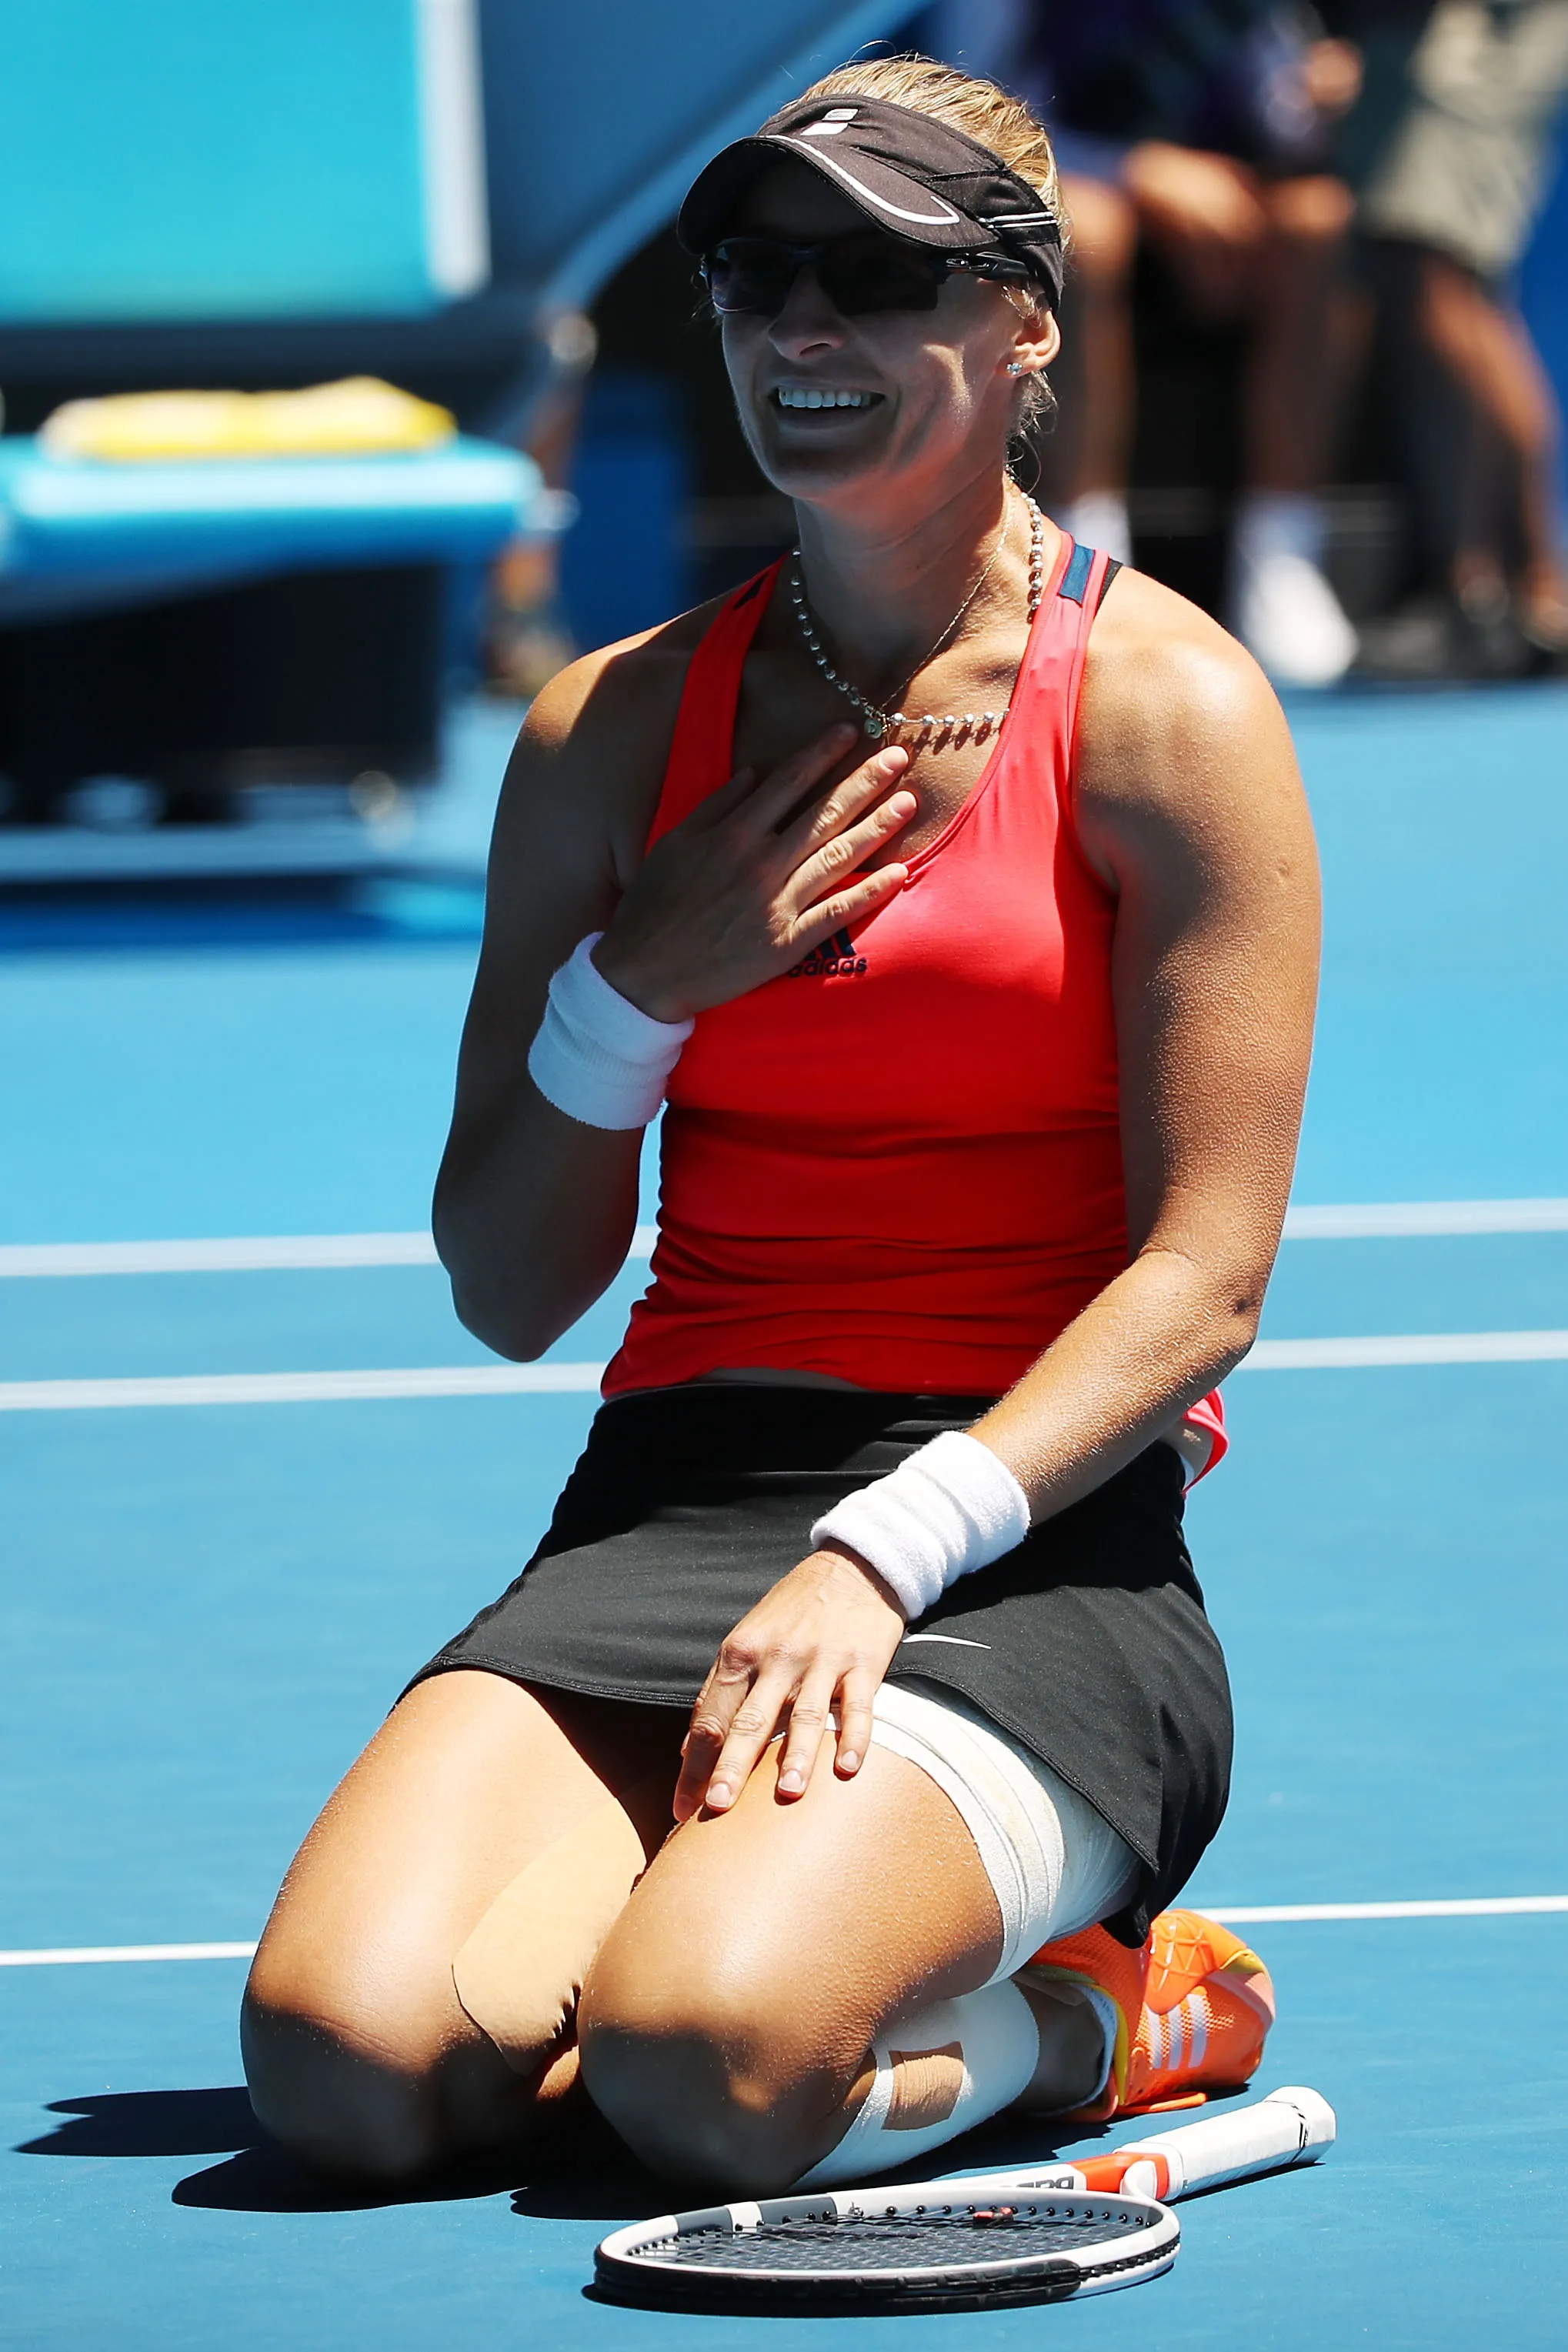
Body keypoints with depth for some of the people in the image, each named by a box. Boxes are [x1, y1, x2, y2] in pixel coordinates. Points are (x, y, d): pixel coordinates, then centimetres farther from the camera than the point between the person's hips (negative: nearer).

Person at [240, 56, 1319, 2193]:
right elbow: (509, 1294, 13)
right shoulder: (616, 733, 12)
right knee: (348, 2062, -24)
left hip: (1035, 1537, -4)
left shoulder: (1168, 710, -1)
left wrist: (877, 1558, -18)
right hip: (671, 1504, 4)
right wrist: (639, 985, -4)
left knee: (701, 2060, -32)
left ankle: (1075, 2013, 1)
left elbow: (1204, 1275, -7)